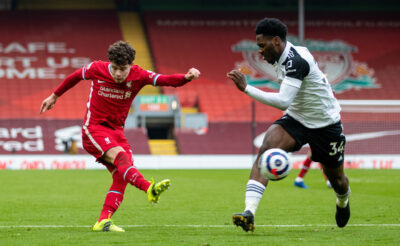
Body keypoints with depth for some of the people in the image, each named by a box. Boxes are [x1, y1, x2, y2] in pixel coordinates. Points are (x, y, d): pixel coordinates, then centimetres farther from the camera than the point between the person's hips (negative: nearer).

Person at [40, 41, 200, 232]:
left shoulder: (138, 76, -7)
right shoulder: (97, 69, -8)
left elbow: (166, 80, -19)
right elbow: (75, 77, 12)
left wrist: (186, 77, -39)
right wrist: (54, 96, 22)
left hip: (116, 131, 4)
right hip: (93, 129, -4)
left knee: (121, 175, -12)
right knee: (119, 156, -30)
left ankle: (103, 221, -11)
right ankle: (150, 189, -51)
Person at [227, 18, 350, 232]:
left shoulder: (295, 61, -29)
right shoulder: (283, 57, -2)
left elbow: (283, 101, -38)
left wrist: (246, 88, -38)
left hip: (325, 123, -7)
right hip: (296, 118, 7)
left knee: (335, 177, 12)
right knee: (266, 150, -23)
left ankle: (343, 203, 52)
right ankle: (249, 212, -34)